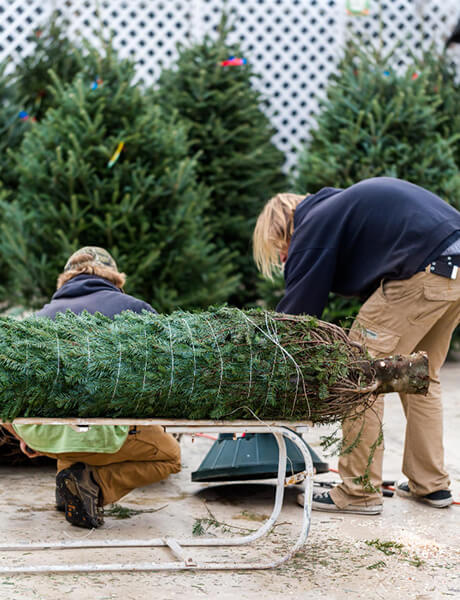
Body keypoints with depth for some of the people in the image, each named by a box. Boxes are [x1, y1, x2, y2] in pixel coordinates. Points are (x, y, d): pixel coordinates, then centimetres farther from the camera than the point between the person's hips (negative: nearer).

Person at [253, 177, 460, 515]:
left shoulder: (313, 227, 2)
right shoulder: (339, 205, 29)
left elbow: (297, 313, 0)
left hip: (424, 272, -10)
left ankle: (360, 491, 1)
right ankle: (431, 484, 25)